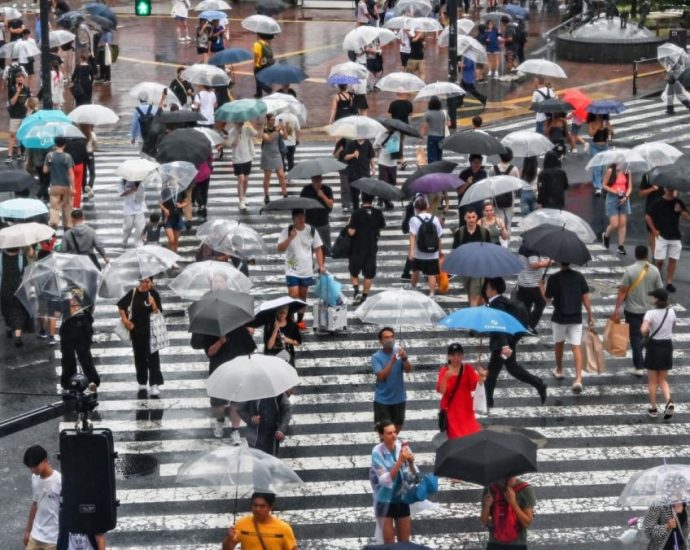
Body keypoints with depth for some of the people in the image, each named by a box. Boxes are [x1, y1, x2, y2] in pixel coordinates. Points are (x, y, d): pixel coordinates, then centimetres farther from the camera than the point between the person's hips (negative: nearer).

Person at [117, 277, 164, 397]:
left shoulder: (154, 294, -8)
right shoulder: (133, 293, -1)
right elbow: (121, 306, 14)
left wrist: (154, 305, -28)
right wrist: (125, 319, 4)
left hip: (150, 331, -3)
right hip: (136, 330, 3)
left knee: (152, 357, -4)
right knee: (139, 357, 12)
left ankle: (155, 385, -4)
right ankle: (142, 384, 24)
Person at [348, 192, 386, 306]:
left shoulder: (357, 213, -15)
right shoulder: (378, 213, -4)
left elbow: (351, 232, -17)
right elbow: (381, 227, 11)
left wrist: (349, 225, 2)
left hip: (357, 248, -2)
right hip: (372, 248, 2)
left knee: (354, 272, 12)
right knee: (369, 275, 11)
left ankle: (356, 291, -8)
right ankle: (364, 296, 14)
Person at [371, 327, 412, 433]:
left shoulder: (399, 352, -5)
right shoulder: (376, 357, -12)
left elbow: (409, 370, -15)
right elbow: (381, 376, -23)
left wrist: (404, 358, -36)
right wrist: (392, 361, -34)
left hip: (399, 398, 3)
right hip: (382, 399, -3)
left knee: (398, 426, 18)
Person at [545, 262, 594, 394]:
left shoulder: (554, 278, -10)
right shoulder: (579, 276, -2)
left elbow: (547, 297, 0)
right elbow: (585, 297, -1)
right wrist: (590, 315, 7)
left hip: (559, 317, -1)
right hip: (576, 317, 1)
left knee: (559, 343, 23)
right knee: (576, 347, -1)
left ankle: (559, 371, 41)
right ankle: (578, 379, -15)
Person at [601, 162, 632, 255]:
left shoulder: (627, 172, 2)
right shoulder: (610, 171, -8)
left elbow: (630, 187, 6)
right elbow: (604, 185, -4)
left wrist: (626, 196, -11)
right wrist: (614, 192, -15)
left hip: (623, 199, 3)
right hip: (612, 198, -3)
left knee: (623, 224, 2)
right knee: (615, 224, -8)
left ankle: (621, 246, 10)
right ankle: (606, 236, 24)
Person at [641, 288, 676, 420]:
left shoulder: (651, 313, -17)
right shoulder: (671, 311, -3)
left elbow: (644, 330, -30)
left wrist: (645, 332, -9)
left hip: (654, 346, -4)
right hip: (667, 345, 4)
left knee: (652, 381, 11)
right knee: (663, 380, 14)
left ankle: (653, 408, 16)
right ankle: (668, 401, -10)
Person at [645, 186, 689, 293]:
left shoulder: (679, 202, 3)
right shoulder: (658, 203, -4)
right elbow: (647, 216, 1)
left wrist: (680, 211, -17)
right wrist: (654, 230, -4)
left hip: (675, 236, 3)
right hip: (661, 236, -3)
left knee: (673, 260, 2)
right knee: (659, 260, -3)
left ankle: (669, 282, 10)